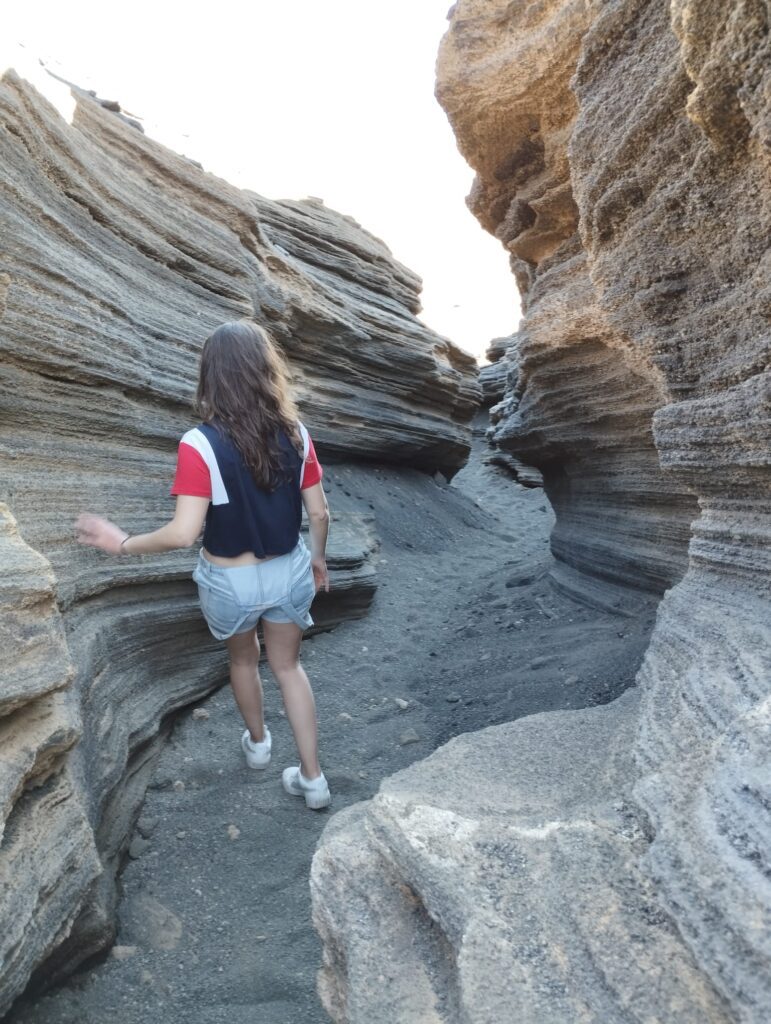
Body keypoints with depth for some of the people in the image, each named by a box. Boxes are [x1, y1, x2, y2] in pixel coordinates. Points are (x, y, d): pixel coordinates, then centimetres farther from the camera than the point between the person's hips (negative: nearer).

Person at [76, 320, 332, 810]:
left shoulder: (200, 445, -23)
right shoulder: (296, 433, -12)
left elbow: (183, 533, -25)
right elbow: (320, 513, -5)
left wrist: (122, 543, -8)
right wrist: (319, 559, 13)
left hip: (230, 582, -2)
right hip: (289, 572, 2)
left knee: (243, 658, 27)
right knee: (288, 665, 22)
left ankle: (257, 743, 52)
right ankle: (313, 778, 29)